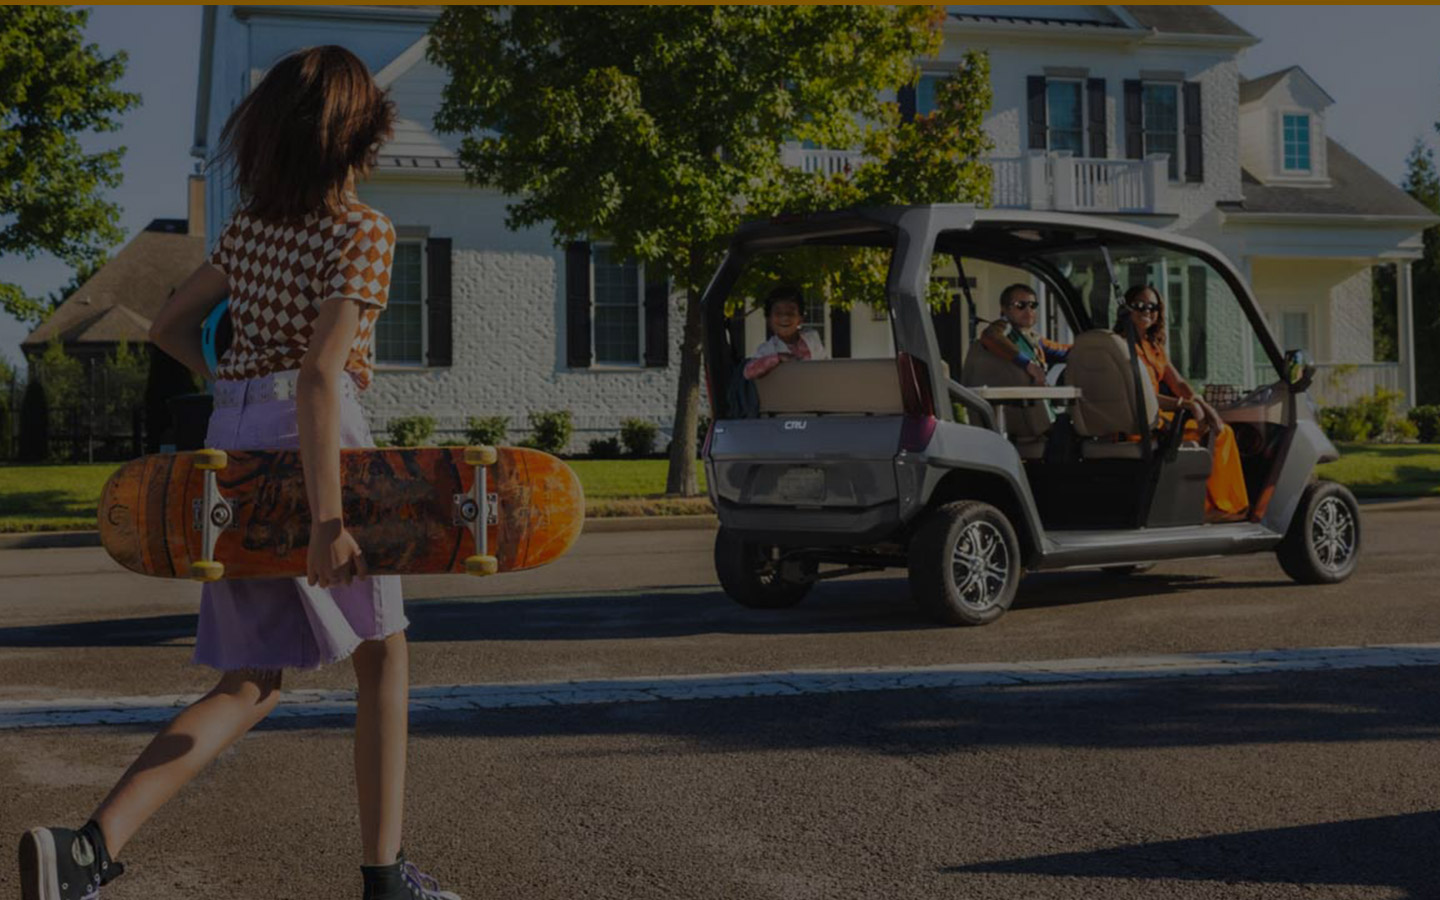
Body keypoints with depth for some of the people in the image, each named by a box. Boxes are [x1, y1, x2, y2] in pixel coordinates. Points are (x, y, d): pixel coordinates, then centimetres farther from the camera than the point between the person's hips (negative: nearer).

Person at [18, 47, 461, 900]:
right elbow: (320, 372, -21)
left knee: (255, 683, 11)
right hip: (315, 445, -6)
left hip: (233, 443, 6)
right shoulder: (364, 231, -9)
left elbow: (171, 325, 21)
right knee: (382, 653, 12)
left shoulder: (250, 225, 12)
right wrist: (327, 516, -24)